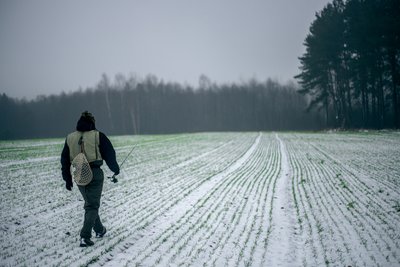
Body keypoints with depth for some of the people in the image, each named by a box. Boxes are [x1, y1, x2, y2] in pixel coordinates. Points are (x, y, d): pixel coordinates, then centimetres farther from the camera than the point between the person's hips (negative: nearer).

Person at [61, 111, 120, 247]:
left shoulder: (70, 138, 5)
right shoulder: (98, 136, -7)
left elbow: (64, 160, 8)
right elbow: (109, 154, -2)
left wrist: (67, 179, 15)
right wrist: (115, 169, 15)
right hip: (95, 174, -4)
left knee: (89, 203, 22)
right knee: (92, 206, 0)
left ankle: (99, 230, 36)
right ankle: (85, 237, -11)